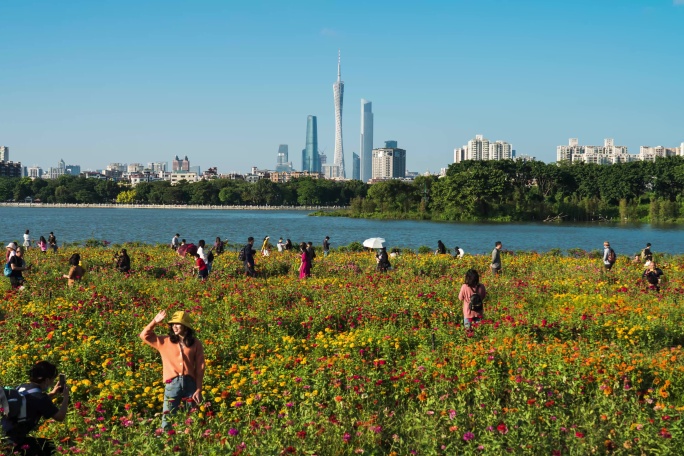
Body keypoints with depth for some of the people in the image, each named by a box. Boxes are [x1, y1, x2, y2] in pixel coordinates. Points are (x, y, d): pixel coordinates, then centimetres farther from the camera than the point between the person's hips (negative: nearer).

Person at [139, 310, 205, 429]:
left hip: (190, 383, 0)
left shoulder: (196, 344, 5)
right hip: (172, 384, 0)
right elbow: (144, 335, 8)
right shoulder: (165, 342, 9)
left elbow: (200, 368, 3)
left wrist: (199, 389, -3)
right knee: (168, 417, -3)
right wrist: (155, 322, -4)